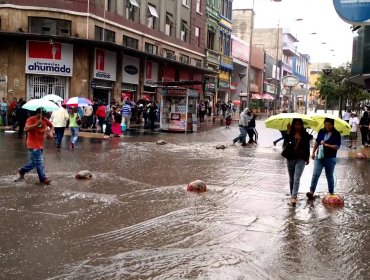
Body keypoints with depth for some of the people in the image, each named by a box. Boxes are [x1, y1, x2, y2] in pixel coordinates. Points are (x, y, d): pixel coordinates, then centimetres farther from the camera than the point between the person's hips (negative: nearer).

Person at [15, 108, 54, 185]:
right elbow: (26, 129, -27)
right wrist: (36, 124, -35)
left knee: (34, 162, 15)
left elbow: (51, 126, 20)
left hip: (40, 145, 7)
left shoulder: (45, 120, 4)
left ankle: (22, 170, 34)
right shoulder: (31, 119, -14)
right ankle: (43, 178, 4)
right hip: (33, 145, -7)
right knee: (39, 162, -6)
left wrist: (50, 132, 0)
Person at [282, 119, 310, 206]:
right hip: (290, 159, 2)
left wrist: (307, 158, 9)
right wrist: (288, 133, -22)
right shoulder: (290, 134, -2)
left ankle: (294, 197, -18)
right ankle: (292, 195, 27)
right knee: (291, 179, 13)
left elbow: (307, 147, 7)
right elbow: (285, 143, -17)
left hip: (300, 159, -2)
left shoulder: (305, 135, 0)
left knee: (296, 178, -13)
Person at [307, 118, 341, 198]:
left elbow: (337, 147, -15)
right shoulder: (321, 132, 3)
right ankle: (311, 191, -13)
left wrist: (326, 145, -25)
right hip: (319, 156, 2)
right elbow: (316, 142, 15)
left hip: (330, 158, -2)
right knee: (315, 174, -10)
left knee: (329, 176, 11)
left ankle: (331, 193, 25)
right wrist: (313, 152, 11)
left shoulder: (336, 134, -8)